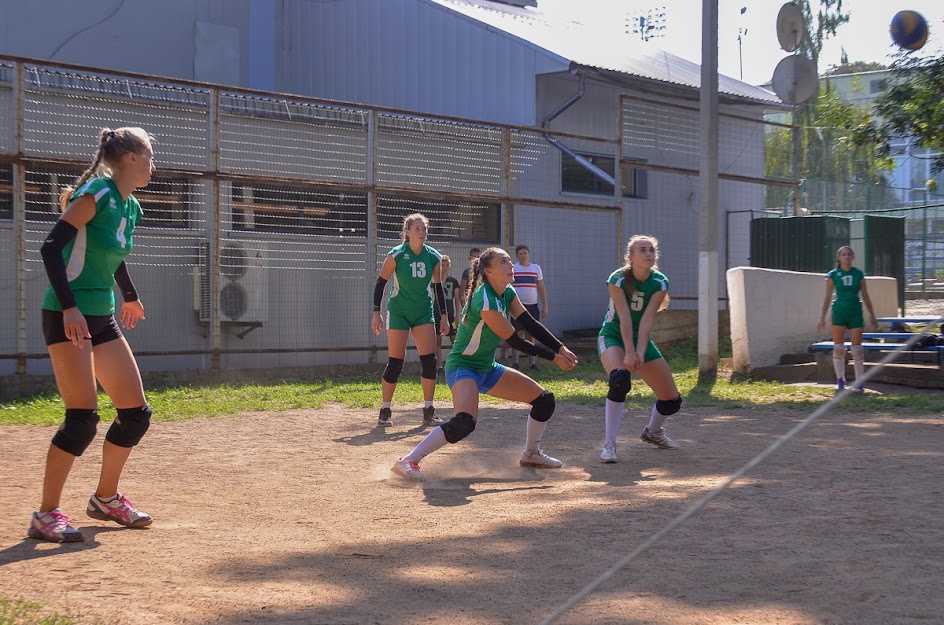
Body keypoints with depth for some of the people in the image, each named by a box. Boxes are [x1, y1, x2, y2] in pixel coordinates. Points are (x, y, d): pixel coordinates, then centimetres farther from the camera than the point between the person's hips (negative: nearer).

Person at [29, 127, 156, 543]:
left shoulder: (130, 208, 11)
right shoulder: (97, 194, -15)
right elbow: (51, 247, -21)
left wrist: (129, 297, 42)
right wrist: (69, 307, -27)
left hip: (103, 318, 9)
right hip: (67, 317, -9)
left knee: (136, 413, 8)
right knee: (83, 418, -13)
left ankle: (106, 499, 25)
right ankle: (46, 516, -1)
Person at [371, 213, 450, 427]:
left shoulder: (434, 257, -2)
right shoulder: (396, 255, -12)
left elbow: (438, 287, 9)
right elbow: (380, 282, -7)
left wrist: (444, 315, 8)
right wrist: (376, 312, -11)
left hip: (424, 312, 3)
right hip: (399, 311, -3)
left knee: (429, 361, -6)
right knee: (395, 363, -5)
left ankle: (428, 411, 3)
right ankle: (385, 411, 9)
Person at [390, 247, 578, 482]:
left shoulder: (507, 293, 2)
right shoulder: (486, 301, -26)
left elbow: (531, 324, 2)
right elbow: (515, 341, -21)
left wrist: (561, 348, -9)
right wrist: (553, 357, -13)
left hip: (487, 368, 10)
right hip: (462, 366, -10)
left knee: (545, 400, 11)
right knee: (465, 422, -35)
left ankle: (531, 454, 30)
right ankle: (407, 461, -26)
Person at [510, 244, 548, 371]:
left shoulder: (536, 268, 11)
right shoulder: (512, 268, 3)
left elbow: (541, 288, 13)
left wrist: (545, 306, 7)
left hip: (532, 306, 2)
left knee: (530, 335, 4)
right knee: (517, 334, -3)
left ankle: (532, 362, 9)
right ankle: (515, 362, 2)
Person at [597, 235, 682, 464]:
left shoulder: (660, 283, -13)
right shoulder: (618, 279, -20)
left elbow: (647, 319, -22)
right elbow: (624, 317, -27)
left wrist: (640, 353, -32)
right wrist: (629, 354, -33)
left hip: (641, 339, 4)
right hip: (613, 336, -4)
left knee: (672, 399, 4)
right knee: (620, 380, -35)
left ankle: (653, 432, 36)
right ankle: (609, 444, -27)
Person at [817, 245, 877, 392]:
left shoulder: (859, 274, 4)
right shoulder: (833, 275, 0)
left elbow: (865, 297, 9)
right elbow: (827, 298, 1)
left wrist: (872, 315, 8)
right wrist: (822, 317, -3)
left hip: (855, 313, 1)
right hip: (839, 312, -1)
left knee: (857, 348, -1)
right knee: (838, 347, -1)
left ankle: (859, 382, 4)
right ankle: (840, 380, 11)